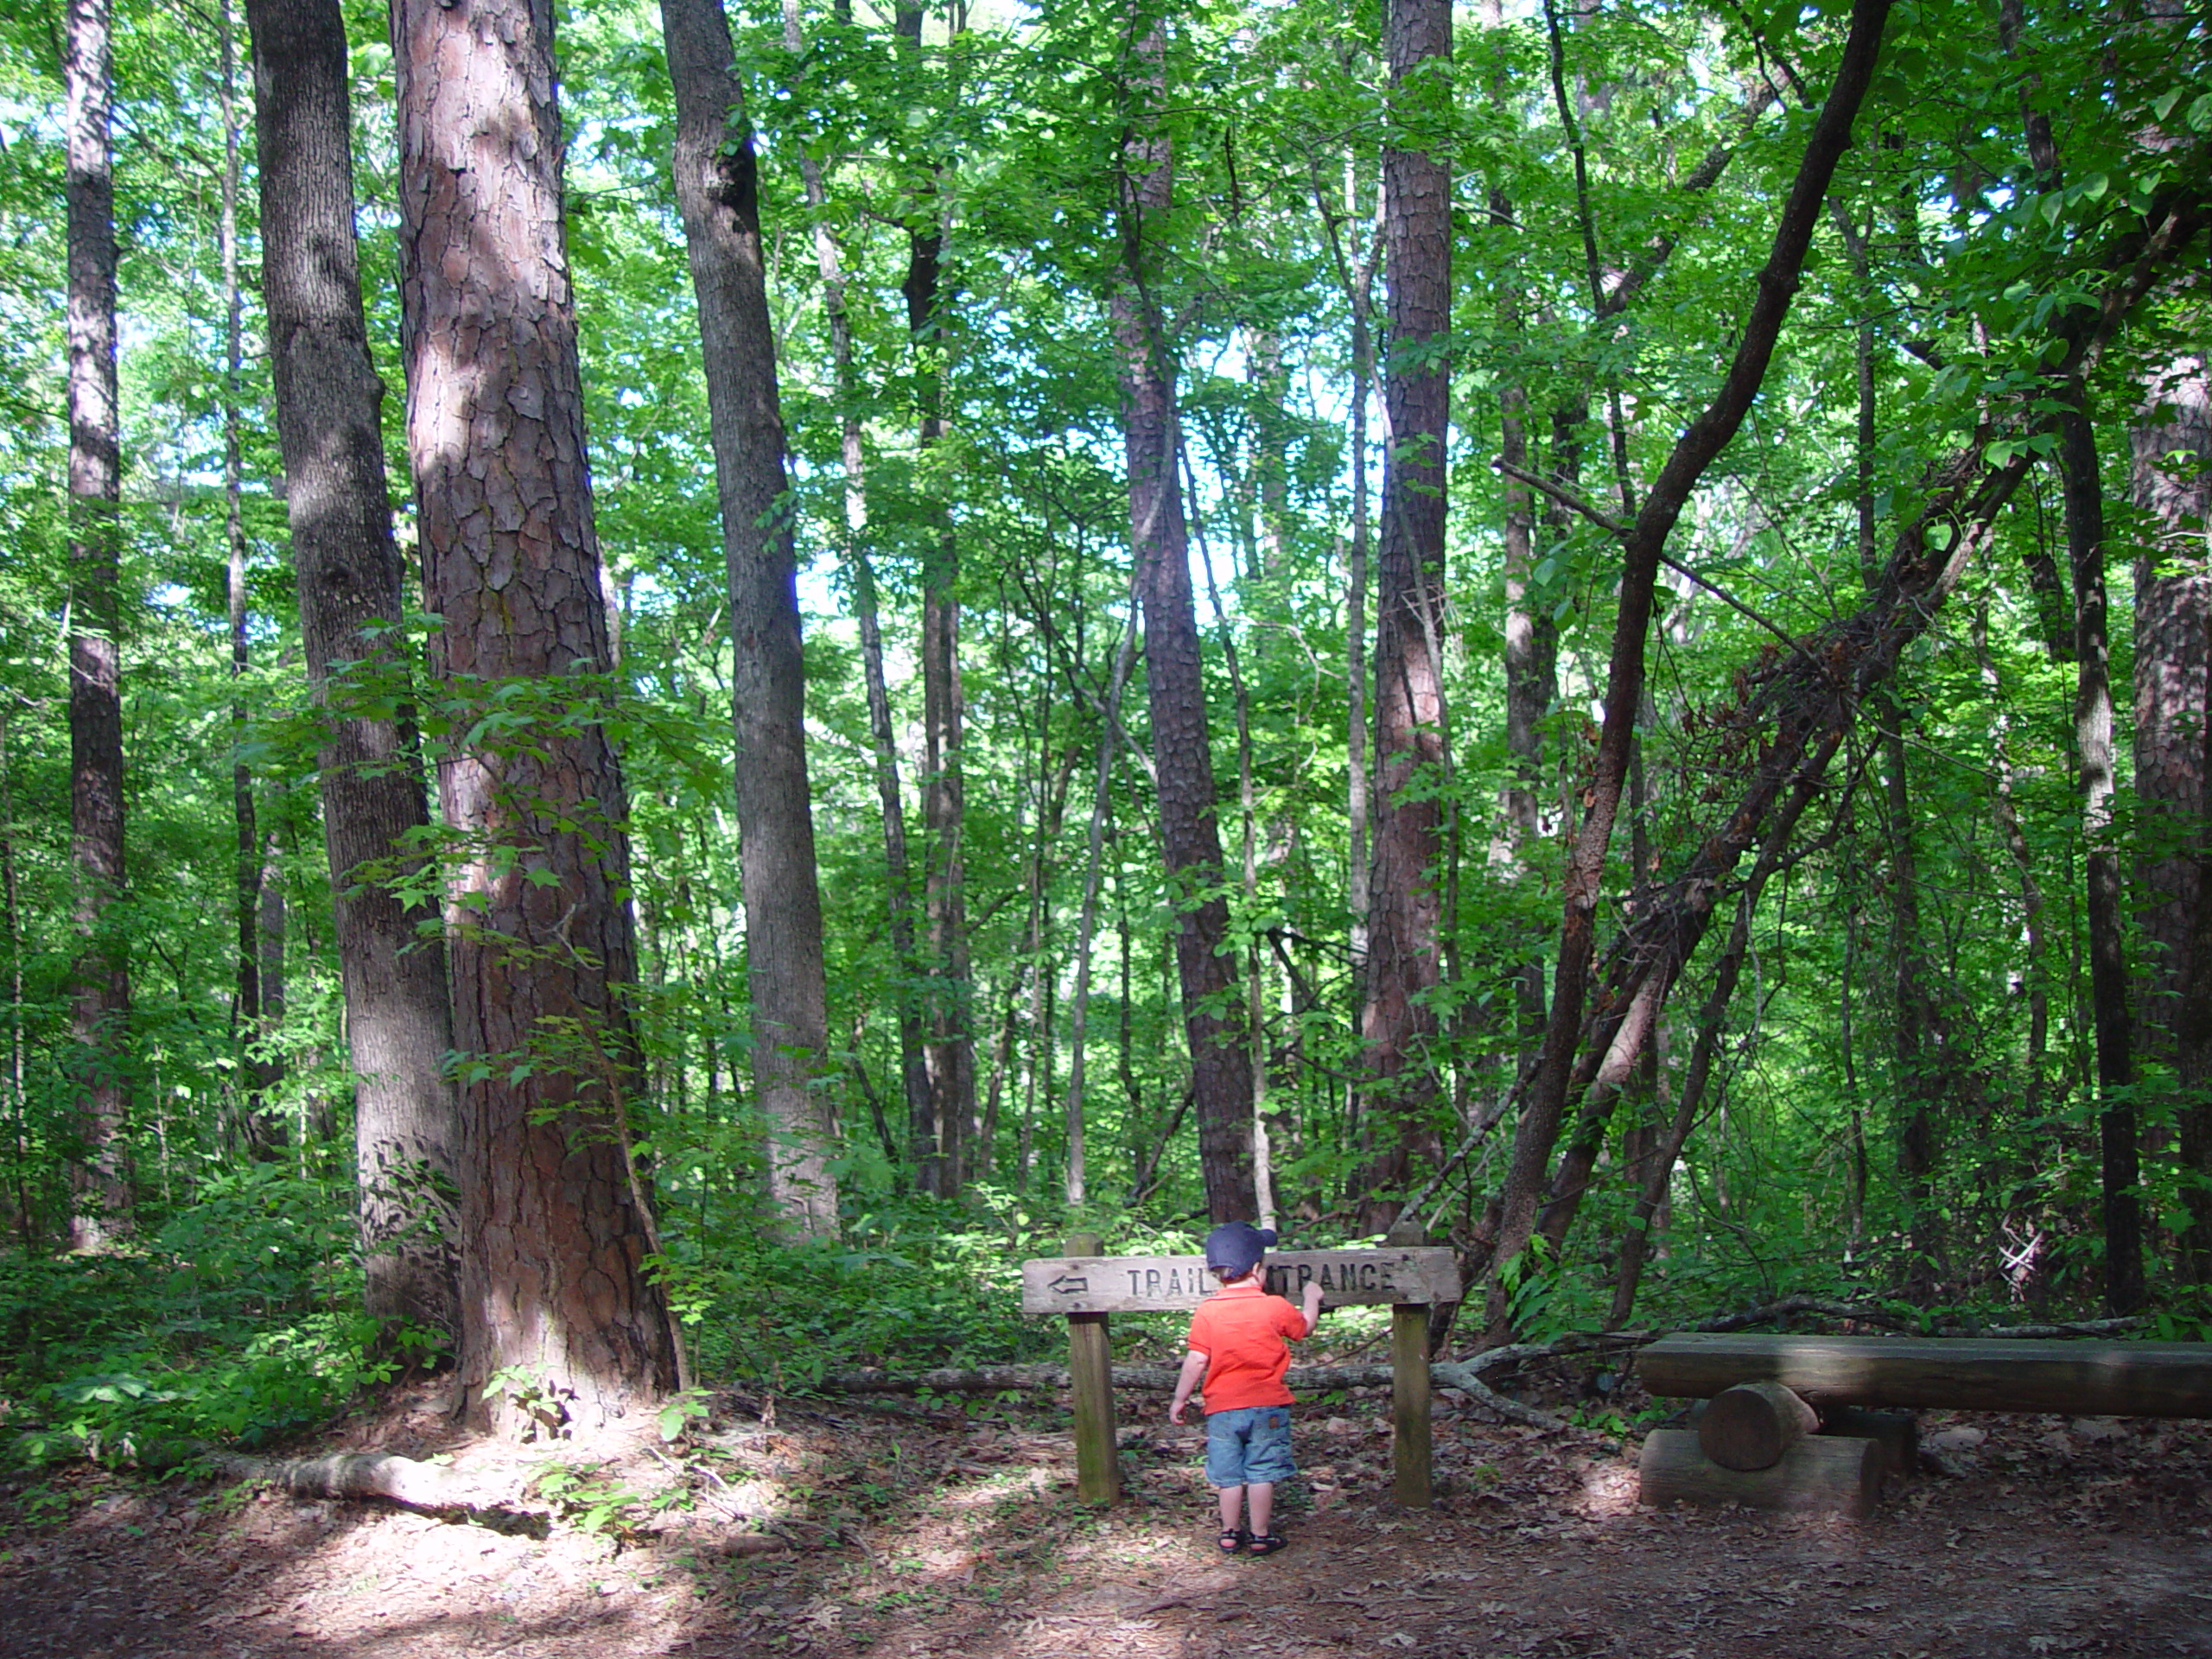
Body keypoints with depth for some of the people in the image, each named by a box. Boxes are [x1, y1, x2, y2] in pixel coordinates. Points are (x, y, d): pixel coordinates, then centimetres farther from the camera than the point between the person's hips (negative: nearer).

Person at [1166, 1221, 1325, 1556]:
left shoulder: (1206, 1312, -7)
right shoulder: (1276, 1308, -5)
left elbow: (1196, 1361, -7)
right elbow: (1304, 1327, 15)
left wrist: (1180, 1399, 4)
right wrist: (1312, 1299, 34)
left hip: (1222, 1408, 1)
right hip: (1267, 1405, -1)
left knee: (1229, 1476, 10)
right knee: (1262, 1473, 6)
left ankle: (1230, 1534, 19)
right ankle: (1261, 1535, 11)